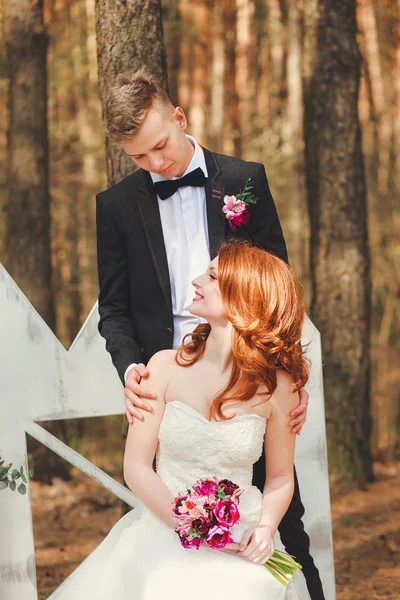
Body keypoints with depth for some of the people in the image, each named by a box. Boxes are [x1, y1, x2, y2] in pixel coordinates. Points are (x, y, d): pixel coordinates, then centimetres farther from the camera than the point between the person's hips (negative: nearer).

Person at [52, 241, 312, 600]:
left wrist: (265, 529, -10)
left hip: (240, 545, -1)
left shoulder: (276, 386, -3)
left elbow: (281, 476, 9)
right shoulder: (167, 367, -2)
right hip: (162, 536, 1)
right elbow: (137, 467, -2)